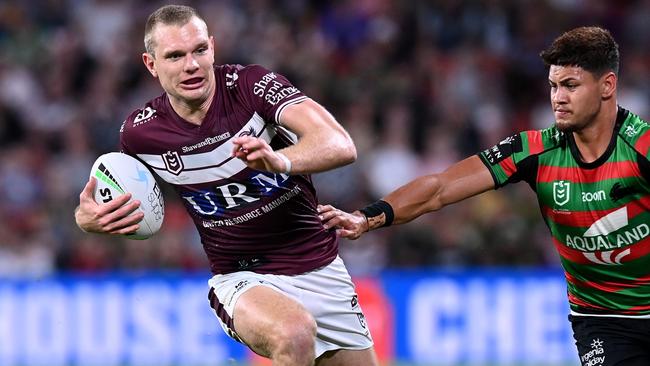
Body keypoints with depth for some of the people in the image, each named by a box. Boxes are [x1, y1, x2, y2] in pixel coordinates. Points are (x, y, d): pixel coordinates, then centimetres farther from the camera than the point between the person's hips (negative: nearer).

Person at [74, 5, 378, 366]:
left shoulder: (251, 84, -15)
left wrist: (281, 160, -48)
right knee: (294, 333, -34)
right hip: (243, 280, -2)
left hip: (320, 269, 2)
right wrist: (87, 218, -10)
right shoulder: (140, 132, -8)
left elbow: (341, 146, -28)